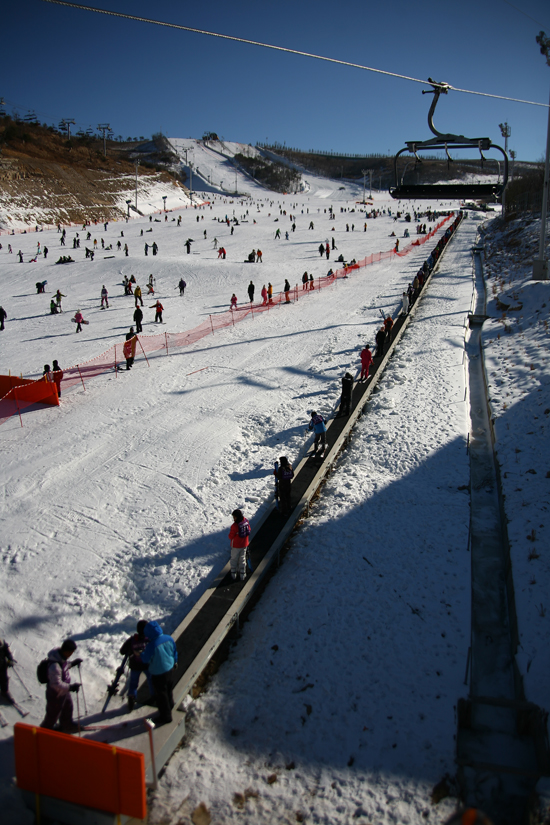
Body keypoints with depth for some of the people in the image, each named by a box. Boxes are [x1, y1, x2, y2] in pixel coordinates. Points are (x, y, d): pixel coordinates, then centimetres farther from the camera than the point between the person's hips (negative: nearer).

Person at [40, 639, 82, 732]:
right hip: (56, 694, -9)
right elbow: (56, 684, -33)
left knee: (67, 708, 28)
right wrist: (70, 687, -33)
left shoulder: (60, 655, -13)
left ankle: (67, 726, 51)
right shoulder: (55, 666, -40)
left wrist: (72, 663, 2)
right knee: (53, 714, 15)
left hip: (64, 690, 9)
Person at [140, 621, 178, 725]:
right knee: (168, 690, 28)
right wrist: (174, 662, 22)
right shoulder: (169, 639, -12)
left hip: (158, 674, -6)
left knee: (161, 695, 13)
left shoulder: (151, 645, -31)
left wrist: (142, 653, 5)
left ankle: (165, 716, 28)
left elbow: (145, 660, -15)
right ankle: (170, 707, 49)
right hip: (170, 670, 6)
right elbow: (175, 652, 4)